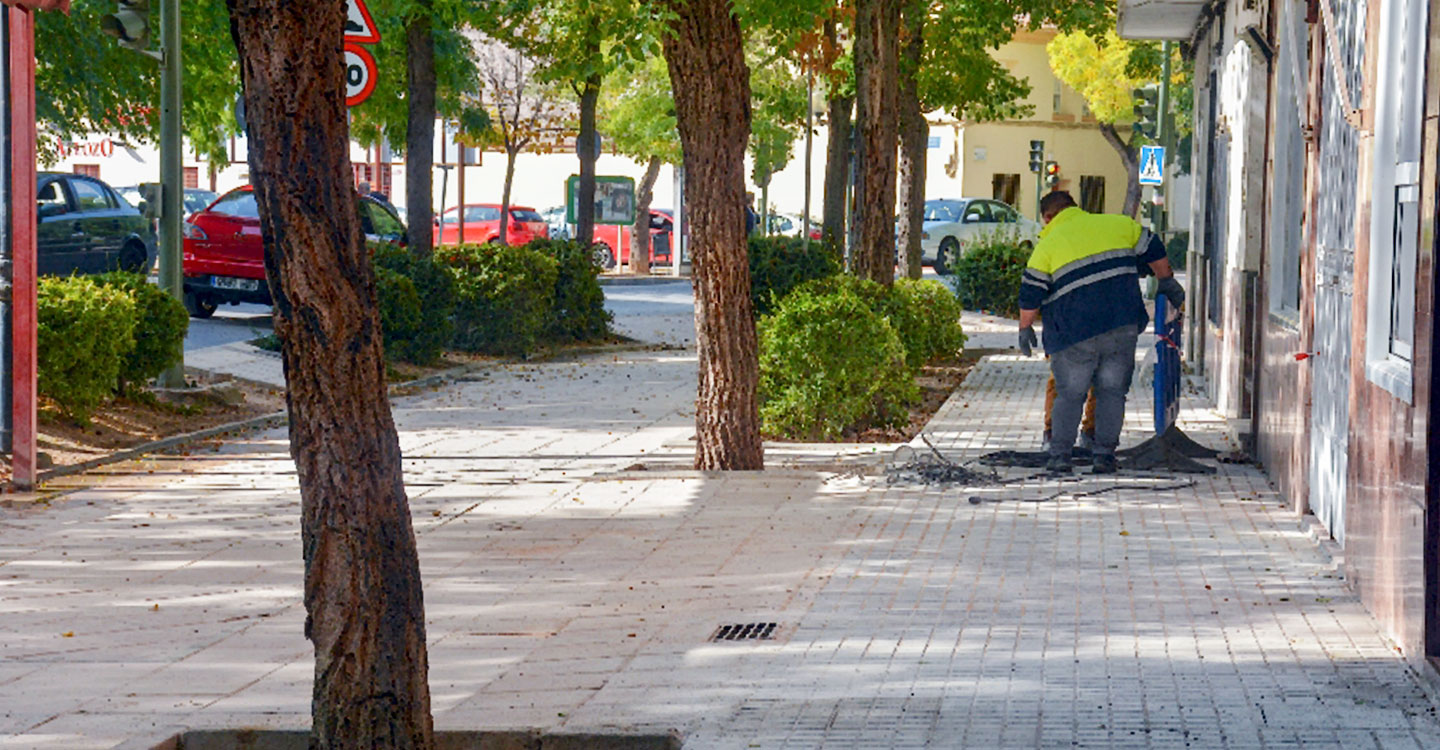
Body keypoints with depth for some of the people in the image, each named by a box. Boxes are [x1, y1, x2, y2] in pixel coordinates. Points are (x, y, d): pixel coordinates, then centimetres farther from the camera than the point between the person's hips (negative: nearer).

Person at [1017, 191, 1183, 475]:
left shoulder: (1047, 245, 2)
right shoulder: (1118, 225, 11)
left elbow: (1031, 295, -1)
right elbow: (1153, 251, 18)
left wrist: (1025, 328, 12)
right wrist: (1168, 283, 32)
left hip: (1075, 332, -2)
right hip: (1122, 327, 2)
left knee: (1069, 394, 8)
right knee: (1112, 390, 10)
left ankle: (1060, 455, 2)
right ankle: (1105, 455, 5)